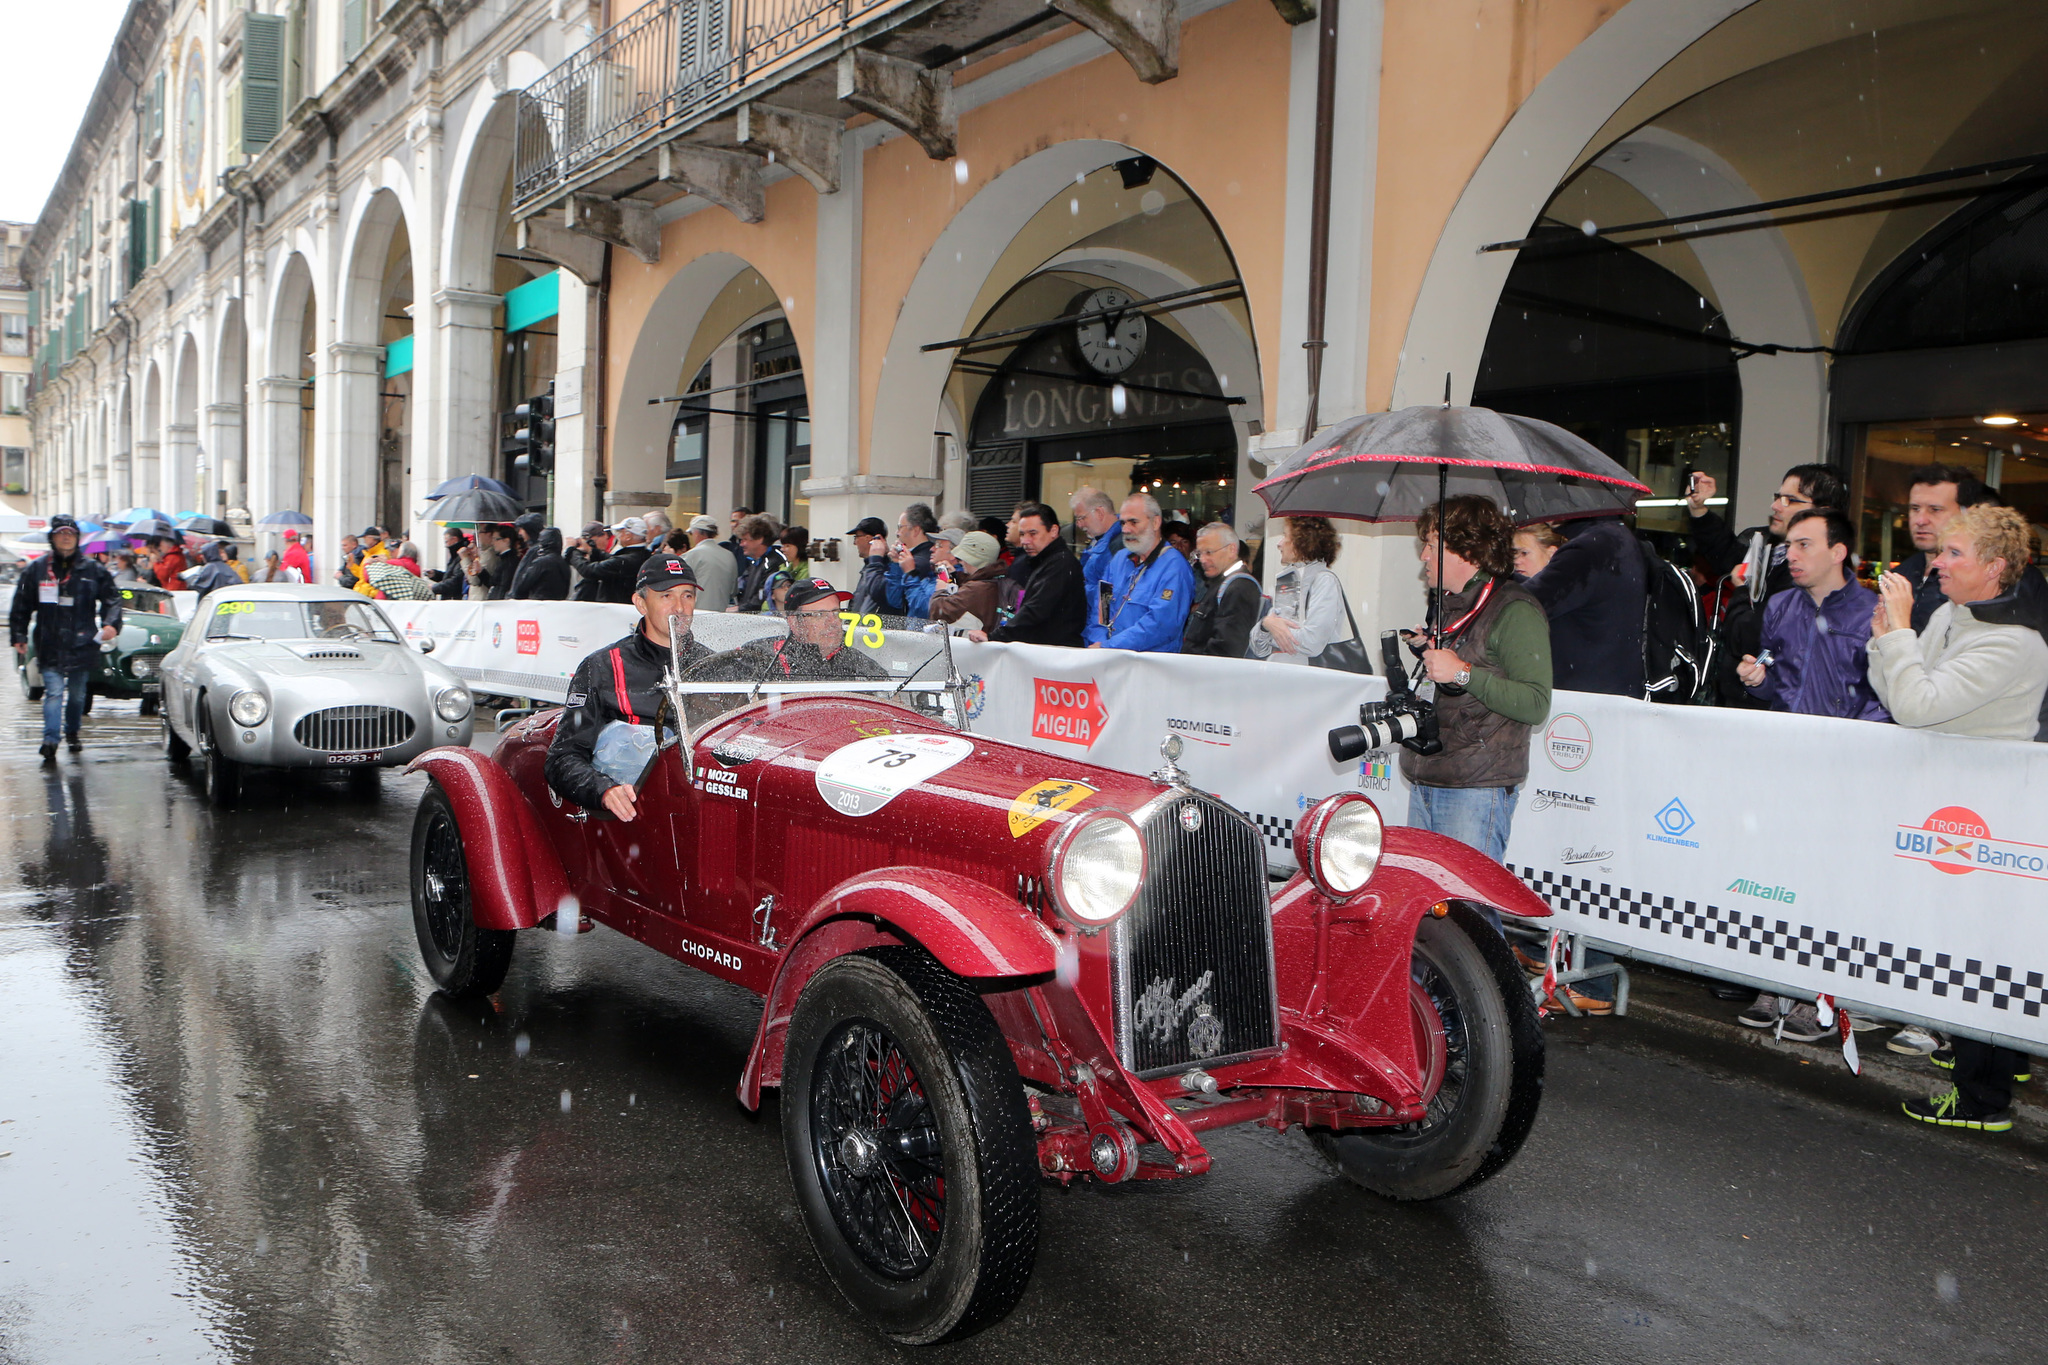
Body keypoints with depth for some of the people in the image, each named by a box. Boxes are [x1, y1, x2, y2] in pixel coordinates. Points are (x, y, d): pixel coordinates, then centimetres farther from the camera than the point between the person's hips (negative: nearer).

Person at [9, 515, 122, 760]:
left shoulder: (93, 569, 4)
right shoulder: (36, 570, 4)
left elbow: (111, 598, 6)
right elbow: (21, 607, 8)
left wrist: (111, 623, -10)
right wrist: (18, 636, 3)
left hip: (81, 646, 1)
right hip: (50, 648, -1)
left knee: (77, 695, 13)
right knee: (54, 692, -13)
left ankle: (72, 733, 32)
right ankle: (50, 740, -19)